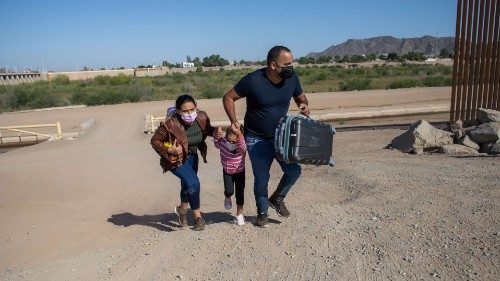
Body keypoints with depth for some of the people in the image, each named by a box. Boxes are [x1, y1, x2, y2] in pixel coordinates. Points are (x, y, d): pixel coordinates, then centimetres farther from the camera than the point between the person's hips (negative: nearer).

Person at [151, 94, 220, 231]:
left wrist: (215, 132, -19)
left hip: (192, 156, 6)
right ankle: (198, 217, 2)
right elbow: (154, 140, -19)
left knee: (187, 185, 24)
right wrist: (169, 150, -33)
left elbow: (208, 129, 2)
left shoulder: (201, 117, -21)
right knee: (193, 183, -20)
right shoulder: (170, 124, -34)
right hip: (176, 159, -6)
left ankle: (182, 209, 52)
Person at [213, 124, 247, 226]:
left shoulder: (242, 146, -28)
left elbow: (243, 147, -53)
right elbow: (217, 145, 3)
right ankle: (227, 198, 27)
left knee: (240, 193, 3)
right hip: (227, 171, 1)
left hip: (240, 171, -1)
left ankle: (239, 214, 24)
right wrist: (217, 136, -17)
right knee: (229, 191, -13)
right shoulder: (222, 142, -19)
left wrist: (239, 136, -67)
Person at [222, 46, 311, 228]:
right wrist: (234, 122, -20)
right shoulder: (253, 80, -23)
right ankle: (262, 213, 30)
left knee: (294, 170, -8)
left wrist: (304, 105, -12)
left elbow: (300, 96, 10)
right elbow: (228, 98, -11)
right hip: (257, 140, -4)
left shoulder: (292, 78, -9)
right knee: (261, 179, 4)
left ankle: (277, 198, 21)